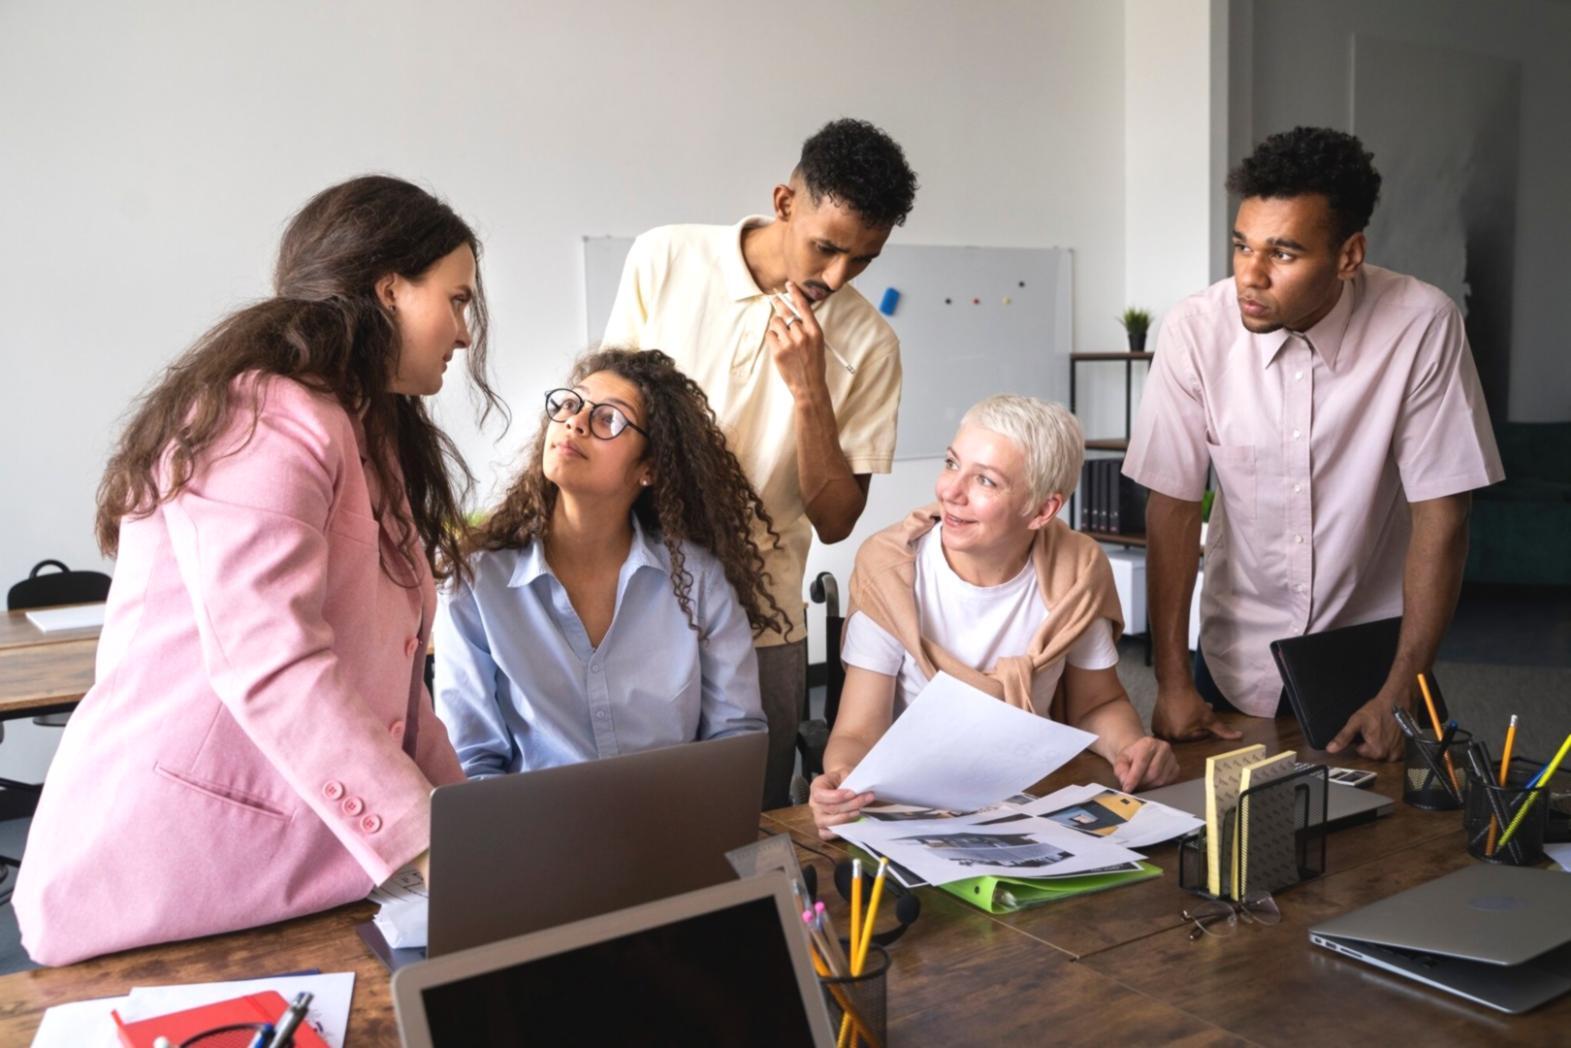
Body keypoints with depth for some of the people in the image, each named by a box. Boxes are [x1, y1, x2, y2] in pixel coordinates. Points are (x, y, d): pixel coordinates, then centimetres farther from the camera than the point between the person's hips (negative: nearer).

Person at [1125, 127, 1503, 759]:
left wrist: (1401, 694, -16)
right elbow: (1173, 504, -12)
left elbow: (1440, 515, -15)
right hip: (1238, 659, 1)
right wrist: (1172, 682, -12)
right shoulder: (1195, 329, -17)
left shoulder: (1422, 326, -20)